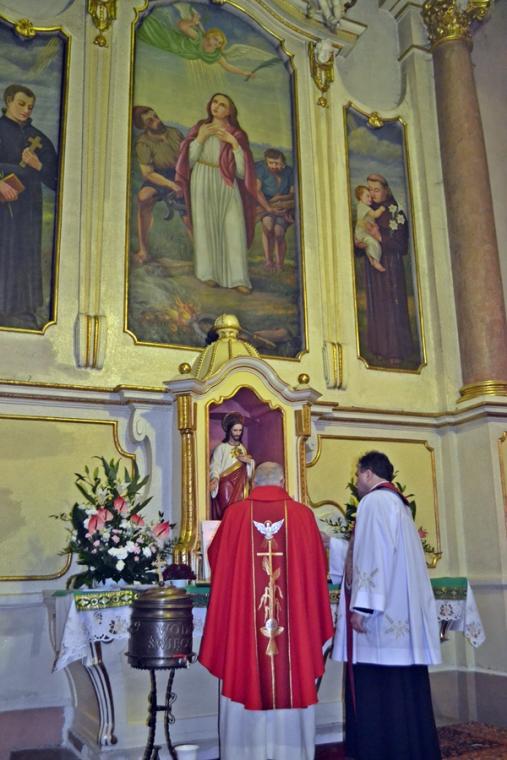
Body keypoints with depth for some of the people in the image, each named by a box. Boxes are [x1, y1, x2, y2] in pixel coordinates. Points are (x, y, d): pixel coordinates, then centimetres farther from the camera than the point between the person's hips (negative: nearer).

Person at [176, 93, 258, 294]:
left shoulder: (236, 134, 9)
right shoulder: (200, 128, 12)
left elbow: (242, 170, 0)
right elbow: (189, 161, 4)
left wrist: (234, 143, -8)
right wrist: (200, 138, -5)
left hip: (227, 185, 0)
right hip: (203, 183, 1)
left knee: (234, 228, -11)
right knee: (206, 226, -6)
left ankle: (237, 278, -13)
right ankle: (208, 273, -2)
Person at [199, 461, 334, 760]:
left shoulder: (235, 514, -1)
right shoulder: (302, 514, -2)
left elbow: (216, 556, 12)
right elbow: (318, 566, 7)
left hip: (242, 619, 0)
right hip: (296, 619, 0)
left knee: (246, 681, 9)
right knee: (293, 680, 9)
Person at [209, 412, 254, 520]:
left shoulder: (242, 448, 15)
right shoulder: (221, 448, -1)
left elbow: (249, 471, 19)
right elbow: (215, 467, -12)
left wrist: (249, 461, -2)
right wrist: (215, 479, -31)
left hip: (241, 488, 5)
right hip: (226, 487, -5)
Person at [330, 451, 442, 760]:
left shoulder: (374, 501, -9)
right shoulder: (399, 503, 20)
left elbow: (372, 554, -19)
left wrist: (361, 606, -20)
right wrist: (332, 543, 35)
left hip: (381, 612, -10)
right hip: (402, 612, 10)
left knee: (377, 686, -5)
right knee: (402, 685, 11)